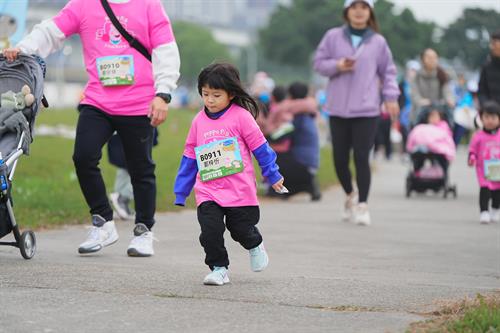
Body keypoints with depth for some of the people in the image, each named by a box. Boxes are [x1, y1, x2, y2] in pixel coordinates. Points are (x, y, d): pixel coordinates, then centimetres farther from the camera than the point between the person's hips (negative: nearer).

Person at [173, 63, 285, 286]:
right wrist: (180, 193, 15)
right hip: (208, 193, 3)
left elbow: (260, 147, 0)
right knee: (210, 232, -13)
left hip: (240, 190, -3)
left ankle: (255, 246, 40)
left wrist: (273, 175, 2)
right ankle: (218, 268, 5)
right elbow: (189, 157, 14)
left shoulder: (241, 116, -6)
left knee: (241, 230, 7)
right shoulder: (199, 121, 6)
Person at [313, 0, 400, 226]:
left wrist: (391, 97, 0)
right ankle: (350, 195, 32)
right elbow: (319, 63, 8)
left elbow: (388, 71, 11)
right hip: (338, 109, 2)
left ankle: (362, 205, 2)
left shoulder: (378, 42, 3)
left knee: (361, 157, -7)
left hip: (366, 110, -2)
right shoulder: (333, 37, 3)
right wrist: (337, 65, -11)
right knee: (340, 158, 7)